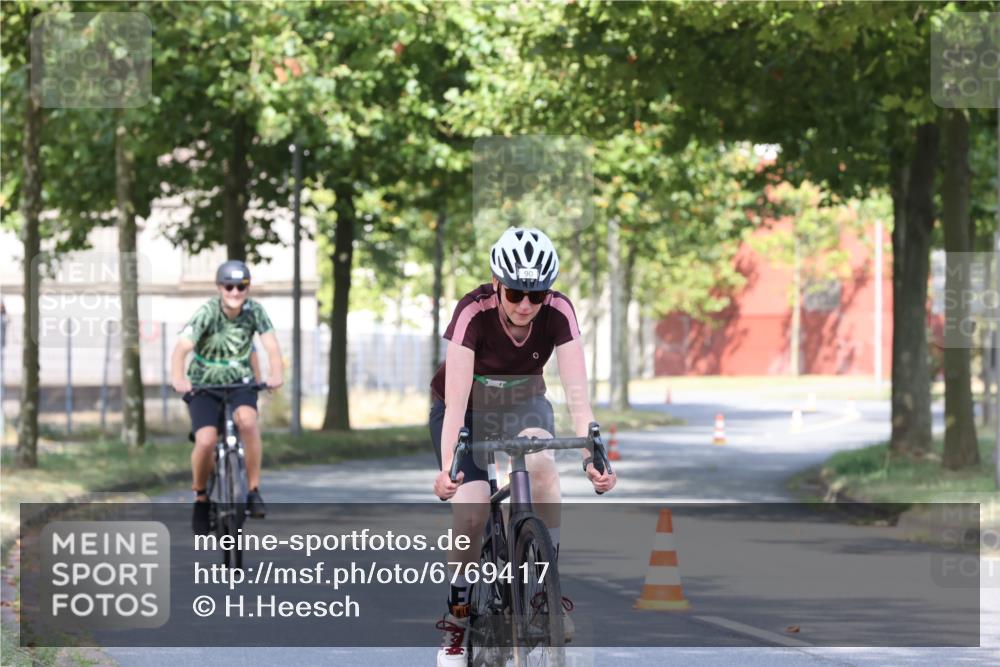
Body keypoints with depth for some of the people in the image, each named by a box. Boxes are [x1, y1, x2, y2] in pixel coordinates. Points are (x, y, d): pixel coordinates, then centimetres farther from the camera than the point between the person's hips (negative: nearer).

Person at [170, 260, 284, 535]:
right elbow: (182, 348, -30)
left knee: (248, 421, -31)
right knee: (206, 441, -22)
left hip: (240, 382, 1)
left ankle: (254, 491, -18)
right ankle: (200, 497, 6)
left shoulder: (254, 311, -11)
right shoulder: (207, 313, -19)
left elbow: (271, 346, -19)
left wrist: (276, 374, -40)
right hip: (204, 385, -1)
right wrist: (178, 379, -49)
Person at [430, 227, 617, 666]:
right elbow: (456, 402, -35)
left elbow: (576, 392, -28)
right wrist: (447, 466, -47)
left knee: (541, 464, -31)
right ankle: (457, 615, 0)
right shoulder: (473, 313, -31)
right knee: (471, 511, -21)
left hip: (524, 406, 2)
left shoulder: (558, 313, -25)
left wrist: (591, 456, -41)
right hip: (467, 410, -2)